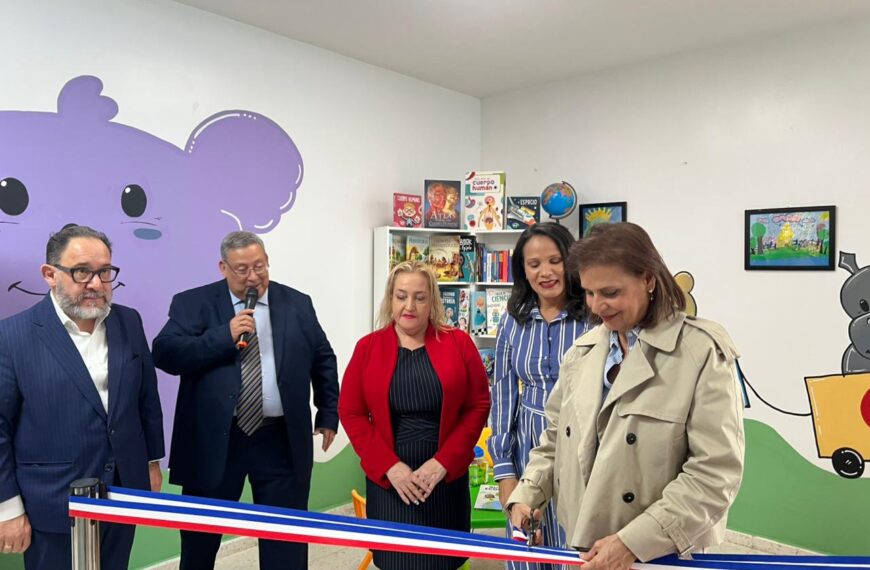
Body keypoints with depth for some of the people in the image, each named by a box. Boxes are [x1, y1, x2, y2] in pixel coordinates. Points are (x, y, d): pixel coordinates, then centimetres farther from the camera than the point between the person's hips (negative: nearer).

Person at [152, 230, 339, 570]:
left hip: (282, 440, 1)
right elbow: (165, 354, -13)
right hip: (214, 440, -1)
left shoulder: (297, 304, 5)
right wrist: (225, 336, -21)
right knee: (201, 536, 16)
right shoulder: (194, 303, -2)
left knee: (287, 540, 11)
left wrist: (328, 415, 11)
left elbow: (324, 361, 13)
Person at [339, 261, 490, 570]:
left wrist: (443, 462, -10)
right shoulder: (368, 347, 0)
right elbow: (351, 413, -1)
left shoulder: (458, 343, -1)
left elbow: (478, 406, -2)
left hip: (447, 475, 0)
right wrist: (389, 466, -11)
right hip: (388, 479, 0)